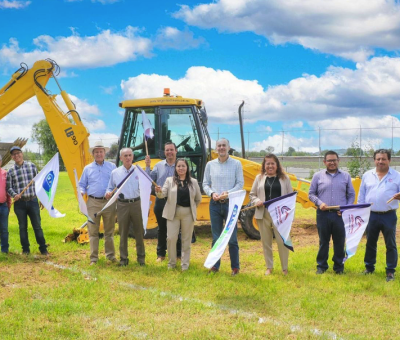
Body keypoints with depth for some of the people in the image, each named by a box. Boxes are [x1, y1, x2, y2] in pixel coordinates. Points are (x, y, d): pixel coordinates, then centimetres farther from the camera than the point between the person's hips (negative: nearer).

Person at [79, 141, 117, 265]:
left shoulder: (112, 166, 8)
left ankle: (110, 255, 17)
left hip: (109, 202, 0)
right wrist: (81, 191, -7)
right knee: (93, 231, 1)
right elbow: (82, 184, 15)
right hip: (93, 202, 0)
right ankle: (93, 257, 7)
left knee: (109, 230, 7)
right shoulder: (88, 168, 11)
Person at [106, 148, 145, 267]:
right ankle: (123, 258, 15)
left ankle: (141, 257, 17)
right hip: (122, 205, 0)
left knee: (139, 231, 5)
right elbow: (110, 188, 12)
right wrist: (108, 193, -10)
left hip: (136, 203, 0)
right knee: (123, 232, 5)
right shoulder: (115, 172, 6)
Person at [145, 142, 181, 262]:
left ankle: (178, 253, 18)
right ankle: (161, 254, 21)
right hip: (161, 201, 2)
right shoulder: (159, 165, 4)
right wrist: (147, 166, -6)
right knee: (162, 228, 12)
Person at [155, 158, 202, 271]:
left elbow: (198, 198, 15)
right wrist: (159, 192, -28)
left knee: (186, 239, 6)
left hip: (188, 214, 1)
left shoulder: (193, 182, 7)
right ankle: (171, 262, 11)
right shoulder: (170, 180, 5)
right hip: (173, 213, -1)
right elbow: (163, 194, -7)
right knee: (171, 238, -5)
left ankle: (185, 264, 16)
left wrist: (192, 208, 11)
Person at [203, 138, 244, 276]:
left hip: (230, 203, -2)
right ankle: (215, 266, 17)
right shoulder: (210, 164, 7)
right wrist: (212, 193, -10)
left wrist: (228, 192, -16)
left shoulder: (236, 164, 0)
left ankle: (235, 267, 11)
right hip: (215, 204, 2)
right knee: (216, 237, 8)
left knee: (232, 238, 0)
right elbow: (205, 184, 10)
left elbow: (240, 183, -2)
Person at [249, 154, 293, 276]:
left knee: (282, 241, -2)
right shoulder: (259, 178, 9)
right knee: (266, 242, 8)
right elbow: (252, 194, 12)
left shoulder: (284, 178, 7)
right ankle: (269, 267, 20)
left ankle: (284, 268, 11)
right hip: (263, 214, 2)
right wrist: (257, 201, -9)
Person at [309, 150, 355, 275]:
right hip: (323, 214, 0)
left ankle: (339, 267, 18)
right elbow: (311, 194, 8)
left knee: (339, 241, 5)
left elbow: (351, 195, 10)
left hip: (340, 215, 1)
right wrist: (319, 203, -10)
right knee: (323, 241, 7)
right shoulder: (318, 176, 6)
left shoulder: (345, 176, 8)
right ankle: (321, 266, 18)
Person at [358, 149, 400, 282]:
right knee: (370, 243, 12)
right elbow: (361, 196, 11)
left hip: (389, 216, -2)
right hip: (371, 215, 2)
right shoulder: (367, 175, 8)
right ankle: (369, 267, 26)